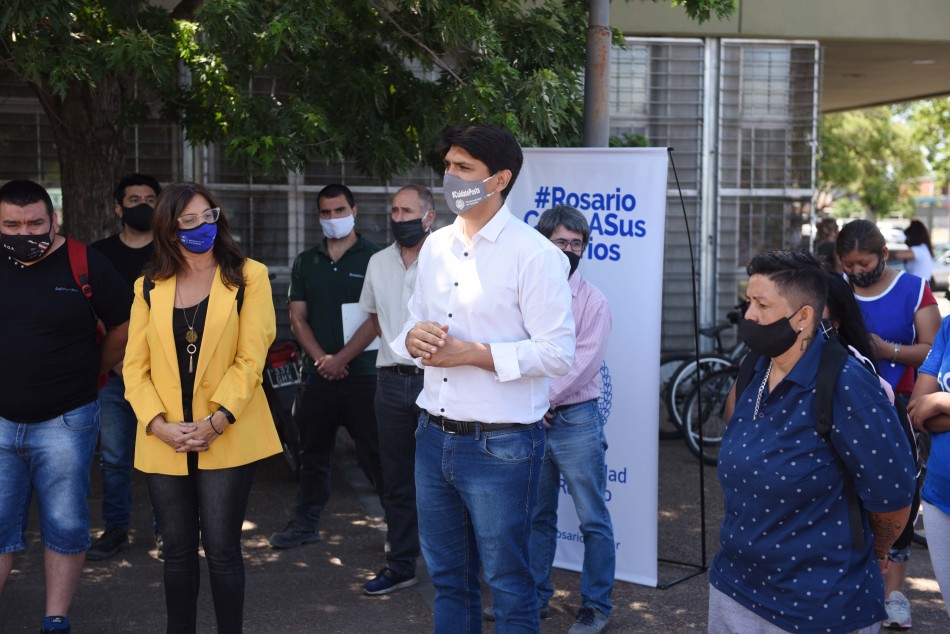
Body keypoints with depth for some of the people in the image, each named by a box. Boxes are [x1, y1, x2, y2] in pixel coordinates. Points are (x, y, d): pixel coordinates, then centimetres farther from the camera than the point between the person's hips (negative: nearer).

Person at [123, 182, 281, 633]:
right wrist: (159, 424, -10)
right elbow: (135, 364, 4)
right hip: (164, 443, 3)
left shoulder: (248, 277, -1)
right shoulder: (149, 287, 8)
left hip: (227, 440, -3)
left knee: (221, 549, 0)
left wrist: (216, 422, -16)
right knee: (177, 550, 12)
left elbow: (251, 358, -8)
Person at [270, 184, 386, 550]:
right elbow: (298, 318, 8)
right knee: (313, 454, 12)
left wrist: (341, 359, -14)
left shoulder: (373, 258, -2)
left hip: (362, 373, -4)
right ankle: (306, 524, 22)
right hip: (317, 373, 5)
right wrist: (321, 359, -7)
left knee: (376, 454, -3)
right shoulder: (306, 262, 13)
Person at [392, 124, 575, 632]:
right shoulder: (436, 246, 10)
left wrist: (473, 353, -20)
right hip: (434, 437, 7)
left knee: (508, 584, 5)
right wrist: (413, 338, -6)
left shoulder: (534, 254, -12)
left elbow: (557, 354, -15)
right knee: (447, 578, 18)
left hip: (501, 446, -6)